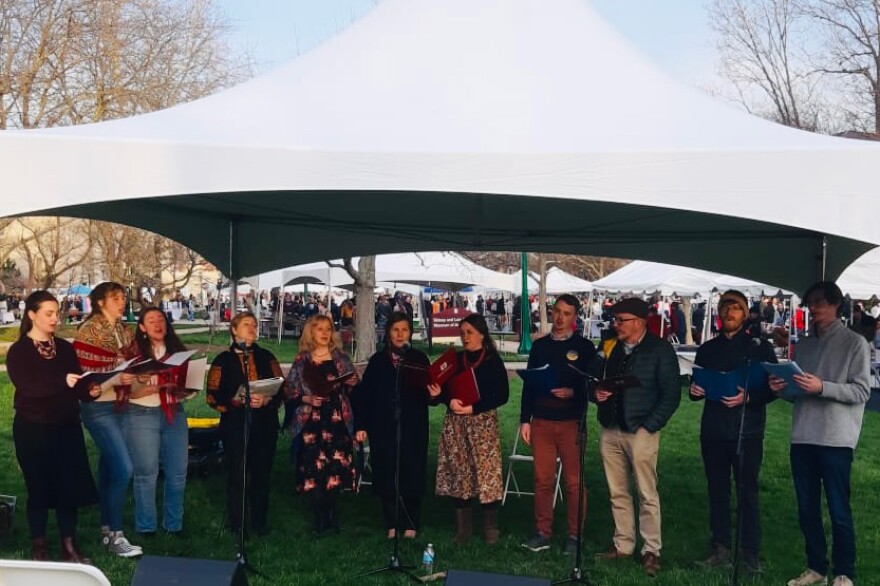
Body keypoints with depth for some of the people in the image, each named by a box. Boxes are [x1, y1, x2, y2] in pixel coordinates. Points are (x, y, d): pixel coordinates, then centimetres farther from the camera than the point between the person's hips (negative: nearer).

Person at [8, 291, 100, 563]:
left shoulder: (65, 348, 8)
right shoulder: (18, 351, -5)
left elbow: (77, 384, 6)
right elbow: (28, 387, -20)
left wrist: (89, 391, -17)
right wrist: (63, 382, -33)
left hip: (67, 426, 4)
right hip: (32, 429, -4)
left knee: (70, 485, 5)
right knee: (39, 488, 4)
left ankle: (69, 547, 15)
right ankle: (38, 548, 18)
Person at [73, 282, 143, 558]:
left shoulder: (124, 331, 10)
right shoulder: (89, 331, -11)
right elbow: (84, 376, -16)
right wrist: (115, 379, -28)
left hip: (119, 406, 7)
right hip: (99, 407, -7)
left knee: (108, 468, 13)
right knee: (123, 468, -13)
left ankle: (106, 529, 22)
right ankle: (115, 536, -4)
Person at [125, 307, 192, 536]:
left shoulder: (178, 350, 10)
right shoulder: (135, 352, -2)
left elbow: (186, 382, 14)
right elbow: (130, 391, -9)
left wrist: (184, 388, -9)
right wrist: (158, 387, -21)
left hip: (174, 414, 4)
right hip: (142, 415, -4)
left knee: (178, 473, 6)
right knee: (146, 473, 1)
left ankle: (174, 525, 20)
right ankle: (146, 528, 13)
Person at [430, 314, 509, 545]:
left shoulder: (493, 361, 0)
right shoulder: (455, 360, 12)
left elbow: (502, 395, -5)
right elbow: (445, 390, 14)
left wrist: (473, 408, -13)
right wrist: (446, 399, -9)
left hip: (483, 422, -4)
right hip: (455, 423, 4)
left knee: (487, 473, -7)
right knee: (458, 474, 4)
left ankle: (490, 529, 4)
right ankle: (462, 528, 14)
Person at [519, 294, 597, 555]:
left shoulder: (584, 347, 2)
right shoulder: (539, 345, 11)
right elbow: (528, 383, 12)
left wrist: (572, 392, -21)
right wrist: (525, 420, 8)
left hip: (571, 423, -3)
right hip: (541, 422, 3)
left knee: (574, 481, 1)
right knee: (543, 479, 6)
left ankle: (574, 535, 10)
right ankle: (542, 533, 15)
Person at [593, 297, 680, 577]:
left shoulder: (660, 349, -5)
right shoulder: (610, 347, 10)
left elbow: (671, 394, -7)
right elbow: (598, 380, 22)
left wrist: (649, 426, -12)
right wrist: (598, 392, -1)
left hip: (641, 431, -5)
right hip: (610, 429, 5)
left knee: (647, 495, 0)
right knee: (617, 493, 11)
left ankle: (651, 550, 9)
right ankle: (623, 544, 22)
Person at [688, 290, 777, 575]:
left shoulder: (760, 347, 0)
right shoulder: (707, 349, 12)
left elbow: (772, 389, -5)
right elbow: (697, 388, 16)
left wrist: (747, 398, -21)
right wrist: (695, 391, -6)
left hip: (747, 431, -4)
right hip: (713, 431, 4)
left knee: (747, 493, -1)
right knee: (717, 492, 9)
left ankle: (751, 554, 6)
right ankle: (720, 549, 17)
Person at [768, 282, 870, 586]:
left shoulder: (855, 343, -2)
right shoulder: (804, 344, 14)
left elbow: (861, 391, -9)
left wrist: (822, 387, -20)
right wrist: (783, 388, -5)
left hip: (836, 440, -6)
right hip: (802, 438, 6)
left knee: (839, 510, 1)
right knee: (807, 509, 11)